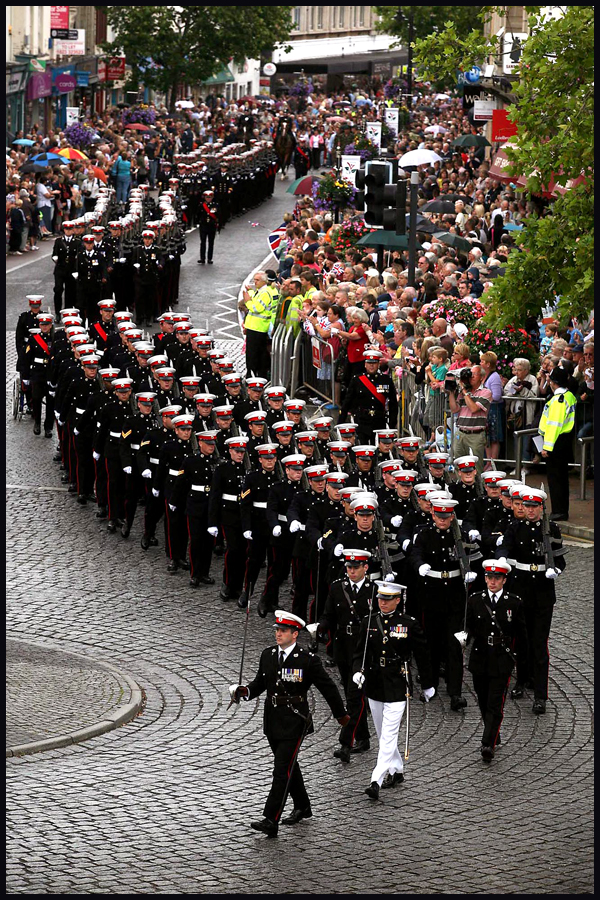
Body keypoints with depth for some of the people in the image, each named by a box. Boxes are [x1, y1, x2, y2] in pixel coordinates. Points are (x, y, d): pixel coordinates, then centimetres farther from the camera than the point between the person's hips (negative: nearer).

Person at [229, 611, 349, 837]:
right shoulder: (268, 655, 5)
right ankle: (302, 807, 38)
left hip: (294, 722, -6)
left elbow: (327, 687, -3)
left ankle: (271, 821, -15)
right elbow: (260, 683, 11)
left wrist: (341, 714, 5)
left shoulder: (308, 660, -11)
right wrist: (245, 691, -11)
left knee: (282, 769, -11)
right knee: (288, 765, 19)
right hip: (273, 721, 6)